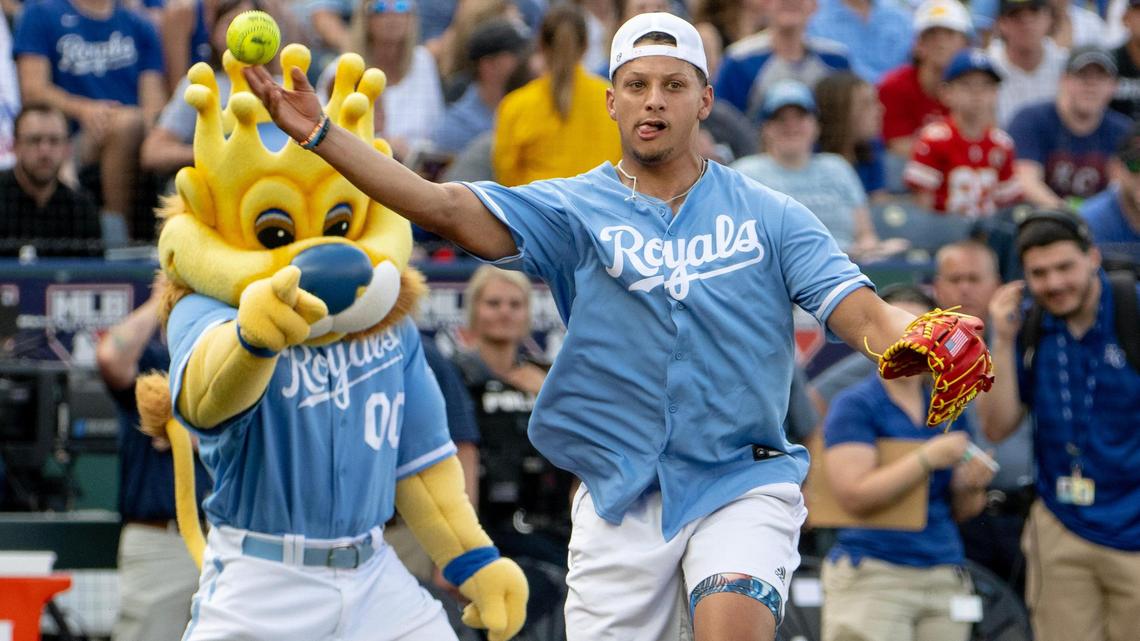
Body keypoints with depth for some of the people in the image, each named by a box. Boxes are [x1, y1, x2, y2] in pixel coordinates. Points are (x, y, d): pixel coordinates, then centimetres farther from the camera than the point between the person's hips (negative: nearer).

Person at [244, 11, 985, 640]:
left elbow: (866, 316, -5)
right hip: (621, 495, 1)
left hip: (741, 485, -1)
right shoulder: (575, 211, 3)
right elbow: (447, 207, -10)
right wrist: (321, 135, -22)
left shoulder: (768, 216, 3)